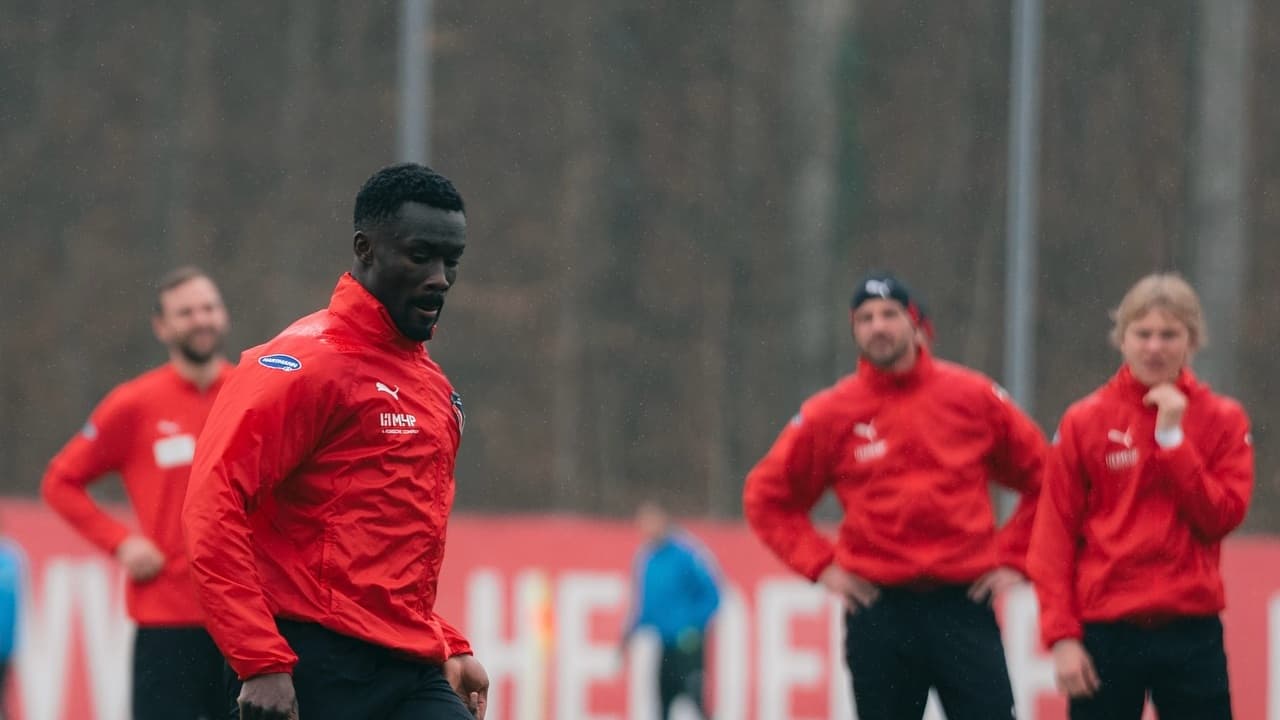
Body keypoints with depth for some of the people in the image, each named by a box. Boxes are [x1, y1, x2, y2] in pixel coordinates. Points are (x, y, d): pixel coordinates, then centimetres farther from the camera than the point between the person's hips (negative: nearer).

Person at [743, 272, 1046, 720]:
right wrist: (820, 565, 2)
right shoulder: (831, 414, 2)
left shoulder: (974, 397, 3)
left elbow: (1043, 477, 11)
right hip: (879, 612, 0)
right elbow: (766, 496, 12)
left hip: (964, 603, 0)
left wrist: (1013, 559, 4)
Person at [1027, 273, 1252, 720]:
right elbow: (1055, 533, 0)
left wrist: (1173, 437, -12)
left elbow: (1223, 516, -6)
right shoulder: (1085, 421, 2)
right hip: (1106, 632, 0)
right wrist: (1061, 635, -7)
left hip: (1191, 632, 0)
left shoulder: (1222, 419, 5)